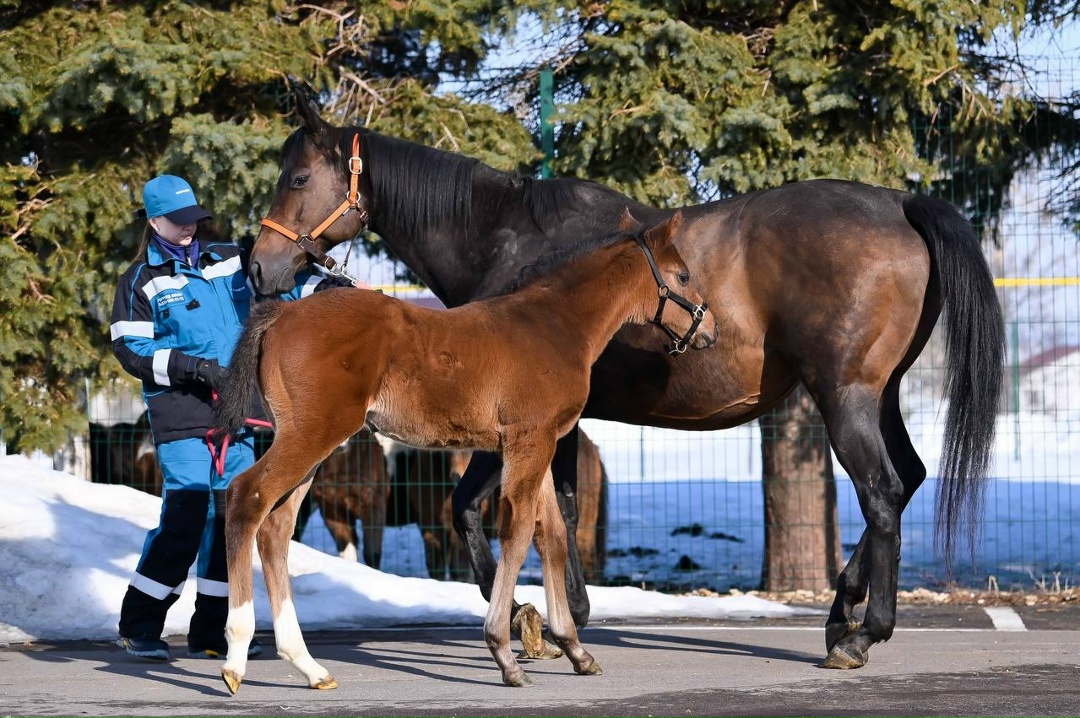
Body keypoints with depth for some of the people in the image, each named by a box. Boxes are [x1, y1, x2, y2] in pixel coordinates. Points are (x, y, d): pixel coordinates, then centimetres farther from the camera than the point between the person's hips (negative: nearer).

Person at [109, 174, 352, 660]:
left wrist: (329, 289, -2)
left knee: (232, 517, 4)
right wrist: (192, 367, -15)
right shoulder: (142, 281, 0)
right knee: (184, 519, -12)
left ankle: (210, 633, 11)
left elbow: (281, 277, 16)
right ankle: (138, 625, 0)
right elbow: (130, 349, -5)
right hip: (180, 415, -5)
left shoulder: (228, 263, 11)